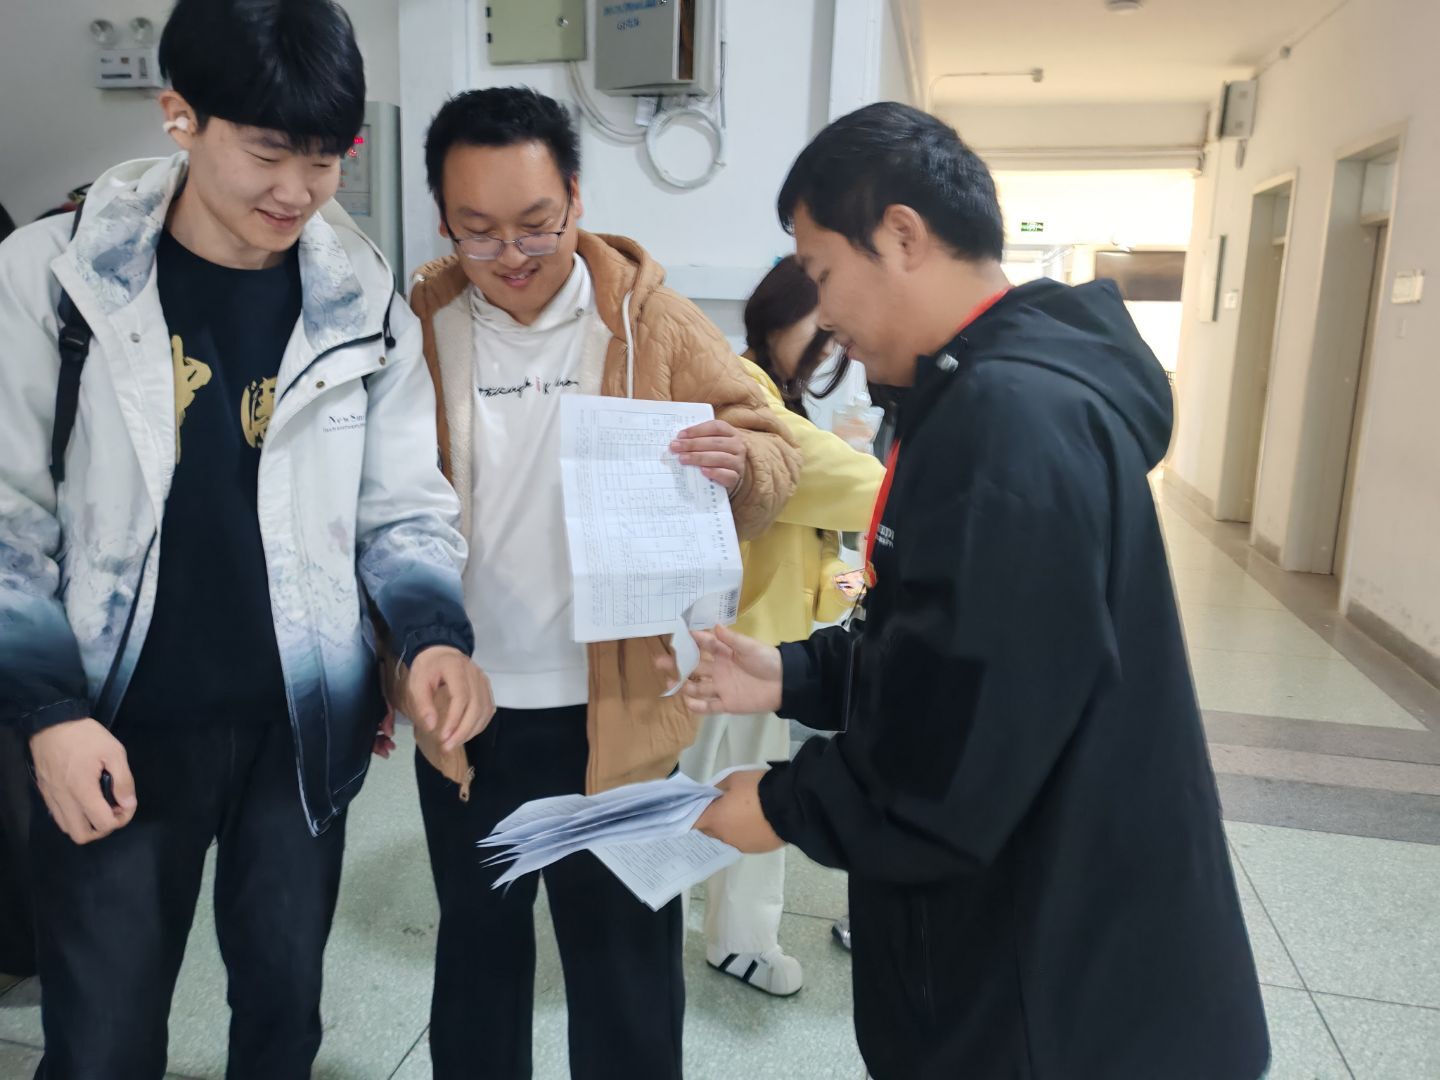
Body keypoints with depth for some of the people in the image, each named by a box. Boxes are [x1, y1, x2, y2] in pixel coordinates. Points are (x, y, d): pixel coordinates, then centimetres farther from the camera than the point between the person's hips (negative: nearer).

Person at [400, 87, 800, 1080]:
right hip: (465, 714, 3)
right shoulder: (414, 331, -2)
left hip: (617, 713, -2)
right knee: (478, 945, 23)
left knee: (626, 961, 14)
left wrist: (739, 461, -29)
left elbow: (777, 451, -5)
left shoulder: (653, 322, -8)